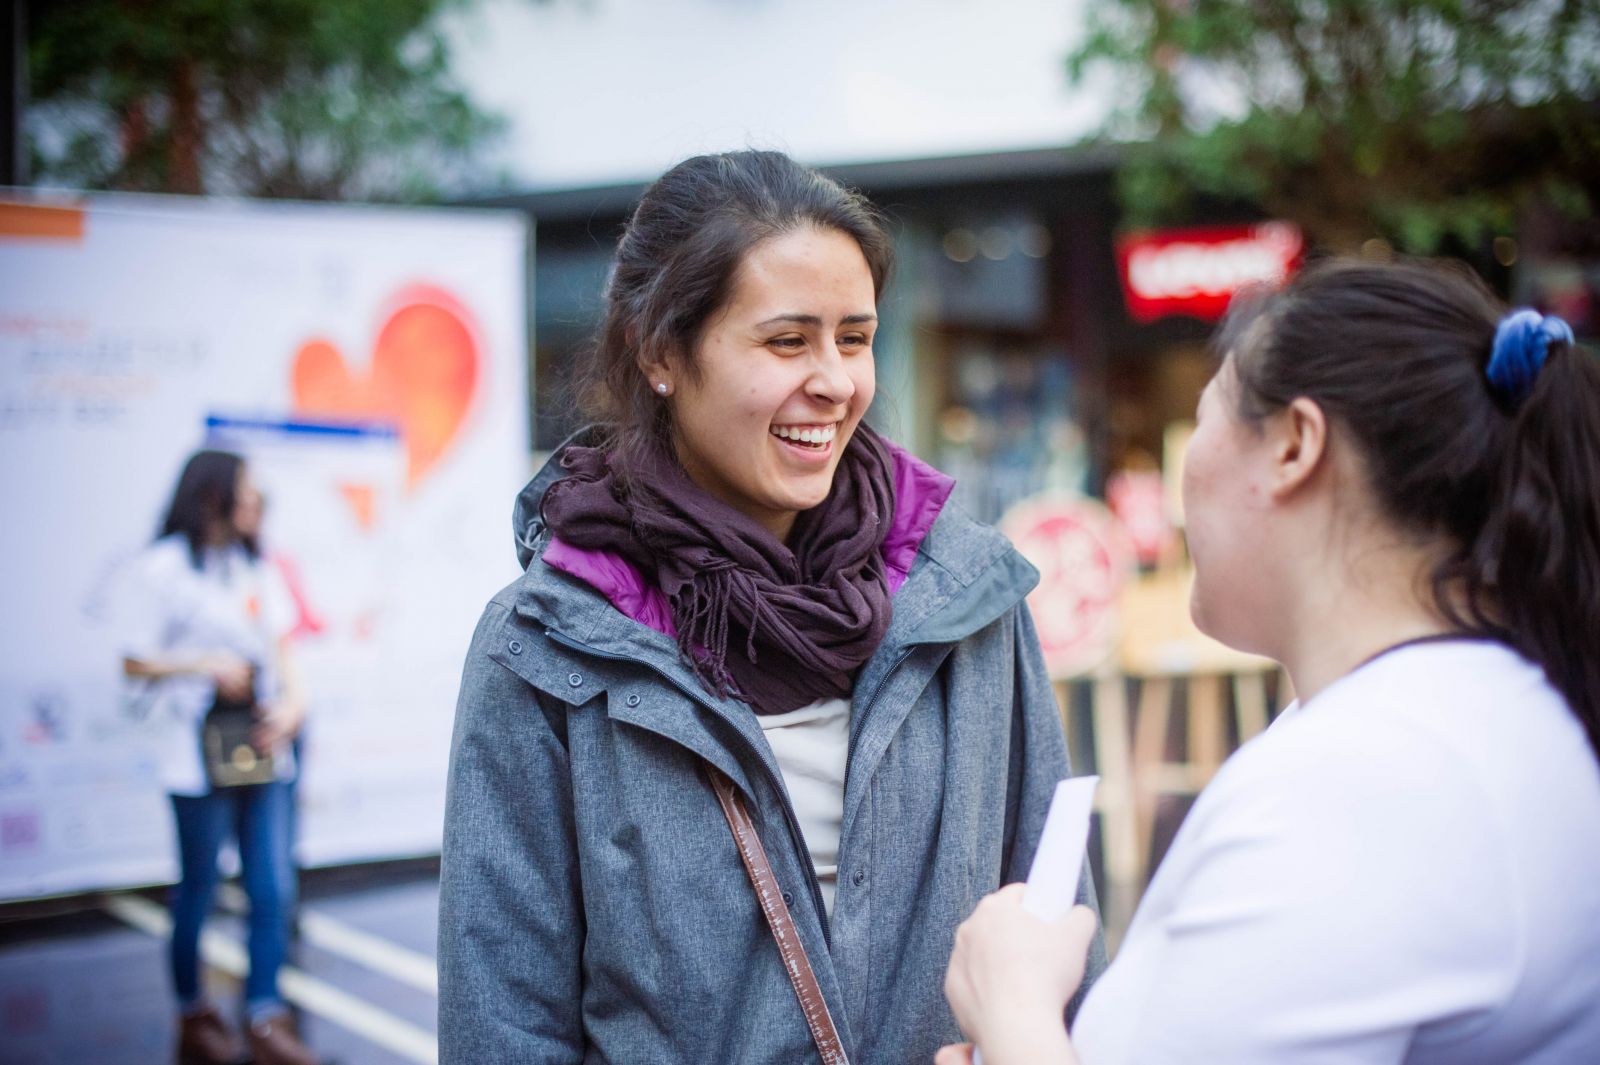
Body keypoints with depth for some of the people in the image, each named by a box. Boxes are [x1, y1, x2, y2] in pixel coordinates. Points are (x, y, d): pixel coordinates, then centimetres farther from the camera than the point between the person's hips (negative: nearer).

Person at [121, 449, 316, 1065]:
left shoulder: (256, 568, 14)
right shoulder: (163, 567, -4)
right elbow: (134, 663, -5)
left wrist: (292, 704, 0)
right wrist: (207, 667, -14)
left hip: (262, 749, 6)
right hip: (198, 755, -5)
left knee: (273, 888, 1)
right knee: (199, 889, 4)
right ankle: (193, 1015, 21)